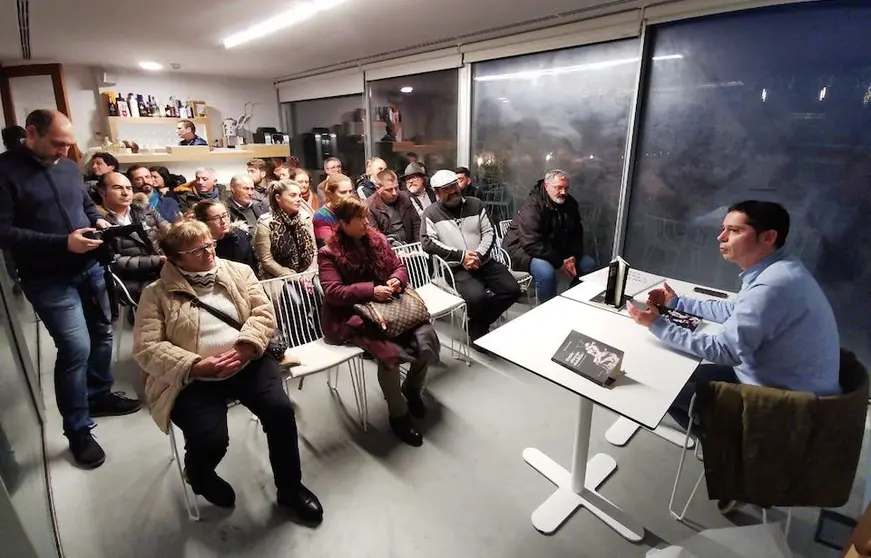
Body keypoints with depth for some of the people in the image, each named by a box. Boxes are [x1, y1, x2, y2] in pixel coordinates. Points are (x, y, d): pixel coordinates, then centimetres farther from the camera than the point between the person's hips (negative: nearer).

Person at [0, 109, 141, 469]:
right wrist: (63, 243, -26)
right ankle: (78, 431, 9)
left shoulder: (68, 167, 7)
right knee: (76, 348, -9)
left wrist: (98, 220, -1)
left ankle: (99, 396, 38)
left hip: (89, 267, 7)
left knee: (102, 333, 16)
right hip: (49, 280, -6)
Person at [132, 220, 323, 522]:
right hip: (192, 379, -1)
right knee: (211, 441, -24)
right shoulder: (157, 294, 3)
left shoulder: (238, 272, 10)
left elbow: (264, 313, 1)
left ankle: (290, 488, 4)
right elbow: (146, 349, -5)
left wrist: (243, 348, -16)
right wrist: (197, 365, -18)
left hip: (247, 364, 2)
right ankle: (199, 475, 19)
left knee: (280, 410, -22)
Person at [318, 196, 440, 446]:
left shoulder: (378, 240, 9)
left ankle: (412, 388, 13)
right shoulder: (329, 254, -5)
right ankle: (398, 414, -5)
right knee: (388, 351, -31)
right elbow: (333, 292, -15)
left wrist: (396, 279, -10)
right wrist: (370, 290, -24)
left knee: (426, 337, -17)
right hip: (352, 316, -5)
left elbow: (399, 266, 15)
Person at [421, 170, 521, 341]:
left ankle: (478, 322, 9)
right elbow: (427, 242, -10)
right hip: (456, 268, -5)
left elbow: (489, 232, 8)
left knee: (512, 290, -10)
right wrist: (460, 256, -16)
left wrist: (479, 256, -11)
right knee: (477, 297, -30)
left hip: (484, 262, 5)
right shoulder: (431, 213, 1)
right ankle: (479, 330, 4)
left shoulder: (475, 204, 11)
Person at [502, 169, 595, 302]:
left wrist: (573, 257, -11)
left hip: (554, 249, 8)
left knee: (589, 264, 1)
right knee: (546, 271, -36)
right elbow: (533, 244, -29)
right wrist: (559, 263, -25)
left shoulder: (570, 203, 2)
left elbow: (576, 234, 8)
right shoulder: (532, 205, -22)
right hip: (524, 249, -8)